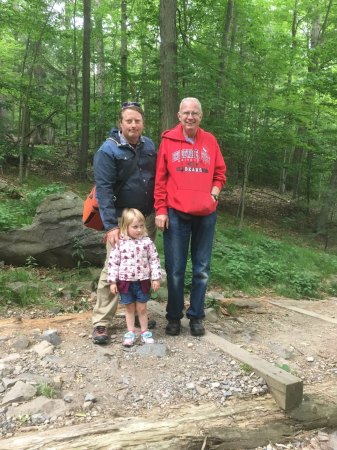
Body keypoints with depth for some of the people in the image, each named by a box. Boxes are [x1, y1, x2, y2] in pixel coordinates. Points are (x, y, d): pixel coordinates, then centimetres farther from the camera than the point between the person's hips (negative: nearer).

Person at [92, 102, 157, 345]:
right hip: (122, 218, -5)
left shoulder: (149, 145, 5)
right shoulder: (108, 150, -11)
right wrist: (110, 225, -25)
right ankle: (102, 322, 3)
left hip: (148, 216, 6)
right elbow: (104, 188, -17)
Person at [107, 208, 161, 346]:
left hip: (142, 281, 0)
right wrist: (112, 281, -4)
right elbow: (113, 262, -4)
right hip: (125, 282, 0)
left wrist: (156, 278, -4)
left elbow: (154, 260, -1)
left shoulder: (147, 242, -6)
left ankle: (144, 332, 27)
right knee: (129, 308, 14)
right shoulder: (120, 243, -8)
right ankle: (130, 332, 28)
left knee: (142, 308, 11)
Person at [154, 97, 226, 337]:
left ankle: (196, 316, 23)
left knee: (202, 269, 8)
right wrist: (160, 210, -6)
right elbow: (160, 178, 0)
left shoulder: (210, 141, 8)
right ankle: (174, 316, 20)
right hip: (176, 214, -2)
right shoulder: (169, 140, 1)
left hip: (206, 214, 2)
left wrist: (213, 194, -2)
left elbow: (220, 173, 15)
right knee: (175, 269, 3)